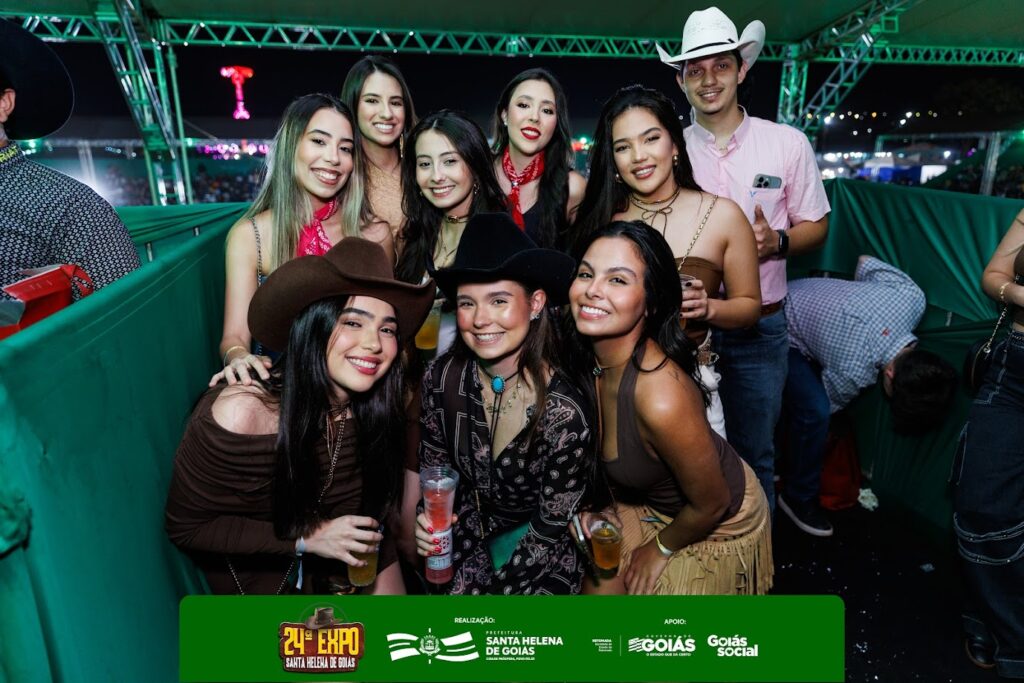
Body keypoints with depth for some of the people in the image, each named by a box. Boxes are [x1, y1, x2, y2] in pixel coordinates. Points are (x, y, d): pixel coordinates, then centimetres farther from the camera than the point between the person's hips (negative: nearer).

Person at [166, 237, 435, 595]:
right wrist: (305, 539, -26)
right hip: (260, 567, -3)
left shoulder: (374, 405, -19)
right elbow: (185, 525, -19)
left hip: (348, 550, 4)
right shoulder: (242, 412, -33)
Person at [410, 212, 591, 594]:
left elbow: (549, 531, -15)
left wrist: (470, 587, -12)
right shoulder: (442, 378, -16)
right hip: (467, 540, 3)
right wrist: (426, 525, -15)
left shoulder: (563, 413, -27)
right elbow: (434, 471, 2)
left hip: (537, 563, -3)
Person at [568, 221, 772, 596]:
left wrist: (661, 547, -7)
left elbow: (711, 504, -23)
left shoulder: (662, 399, -40)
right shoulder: (582, 358, -19)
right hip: (642, 499, 5)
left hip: (720, 523, -5)